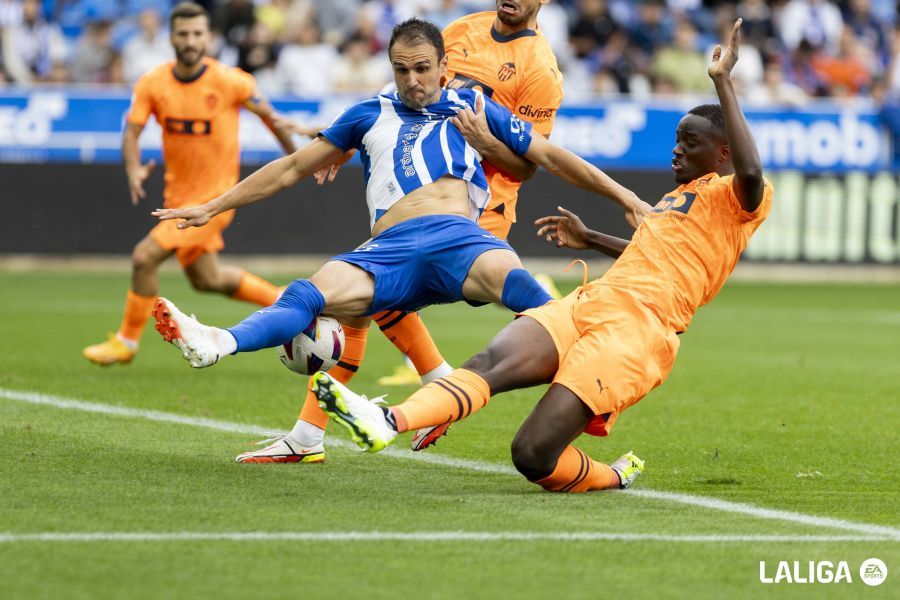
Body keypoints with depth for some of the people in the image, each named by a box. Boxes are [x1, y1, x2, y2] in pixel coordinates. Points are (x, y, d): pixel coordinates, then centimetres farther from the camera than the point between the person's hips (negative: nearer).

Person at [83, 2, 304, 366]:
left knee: (145, 257, -15)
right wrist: (134, 171, -27)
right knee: (206, 279, 20)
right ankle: (282, 300, 41)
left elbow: (267, 114, -1)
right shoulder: (152, 84, -6)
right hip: (178, 195, 6)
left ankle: (126, 341, 3)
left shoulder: (229, 82, -15)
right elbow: (132, 131, -7)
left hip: (213, 197, -6)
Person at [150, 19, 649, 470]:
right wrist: (211, 208, 30)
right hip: (390, 247, 1)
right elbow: (293, 168, 32)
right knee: (310, 293, -28)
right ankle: (216, 345, -51)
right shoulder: (370, 116, 26)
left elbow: (549, 156, 26)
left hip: (459, 235, -1)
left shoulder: (471, 108, 23)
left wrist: (623, 196, 19)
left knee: (511, 278, -37)